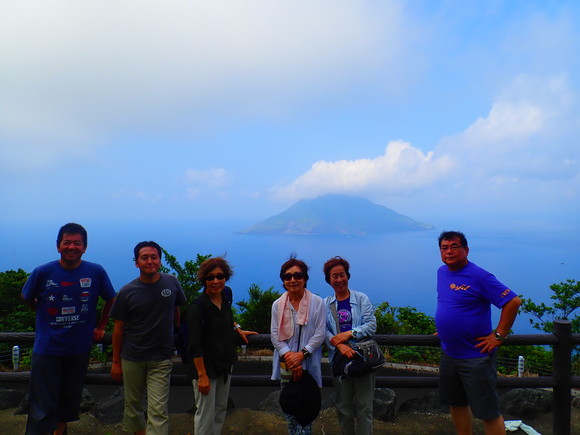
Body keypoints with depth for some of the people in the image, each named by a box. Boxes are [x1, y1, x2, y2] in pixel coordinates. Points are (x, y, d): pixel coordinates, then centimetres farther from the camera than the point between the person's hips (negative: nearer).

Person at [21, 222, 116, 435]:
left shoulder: (96, 272, -10)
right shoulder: (42, 272, -10)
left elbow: (110, 299, 6)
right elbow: (26, 298, 10)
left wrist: (100, 327, 7)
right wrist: (48, 316, 7)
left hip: (79, 348, 2)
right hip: (46, 348, -1)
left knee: (70, 399, 19)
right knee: (43, 408, 3)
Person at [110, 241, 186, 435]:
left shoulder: (171, 283, -4)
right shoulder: (127, 292, -7)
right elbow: (119, 328, -1)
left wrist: (176, 333, 21)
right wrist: (116, 362, 2)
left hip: (161, 360, 0)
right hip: (132, 359, 1)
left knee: (158, 410, -4)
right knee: (132, 404, 16)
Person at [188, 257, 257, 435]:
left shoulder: (226, 294, -2)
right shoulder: (198, 307, -22)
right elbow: (195, 346, -20)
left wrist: (238, 329, 15)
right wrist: (202, 375, -19)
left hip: (226, 363, 7)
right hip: (207, 366, -7)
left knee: (221, 409, 19)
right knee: (206, 414, 4)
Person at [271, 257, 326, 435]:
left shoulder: (317, 302, -3)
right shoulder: (278, 304, 4)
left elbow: (320, 334, -5)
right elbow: (275, 335, 2)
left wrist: (302, 354, -14)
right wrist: (288, 356, -12)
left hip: (309, 364, -2)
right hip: (286, 364, 3)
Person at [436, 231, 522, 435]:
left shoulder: (479, 276, -17)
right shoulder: (442, 272, 6)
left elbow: (513, 301, -19)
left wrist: (498, 335, -17)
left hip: (476, 356, -7)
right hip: (449, 354, 8)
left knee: (488, 412, 2)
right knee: (456, 403, 20)